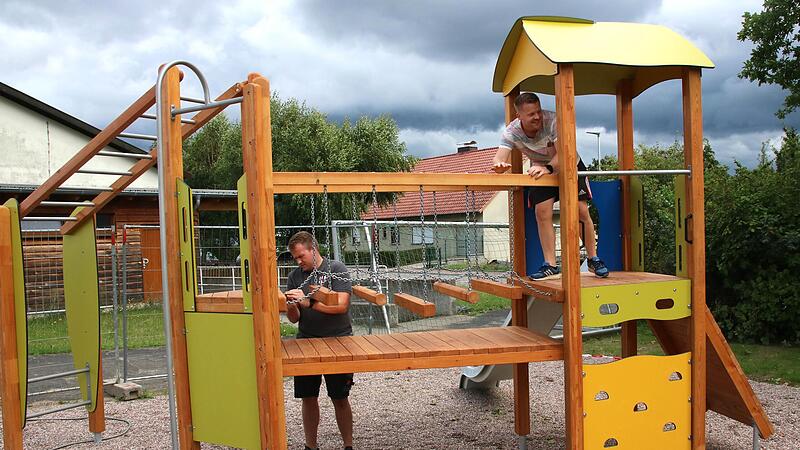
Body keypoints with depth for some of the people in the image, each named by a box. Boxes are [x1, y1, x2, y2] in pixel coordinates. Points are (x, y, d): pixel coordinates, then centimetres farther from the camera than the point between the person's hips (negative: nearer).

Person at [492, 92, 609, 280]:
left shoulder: (552, 120, -32)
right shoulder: (511, 132, -23)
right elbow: (499, 158, -34)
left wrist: (547, 168, -59)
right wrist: (499, 165, -59)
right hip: (541, 169, 2)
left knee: (581, 211, -10)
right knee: (542, 212, -13)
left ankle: (593, 259, 7)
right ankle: (551, 266, -5)